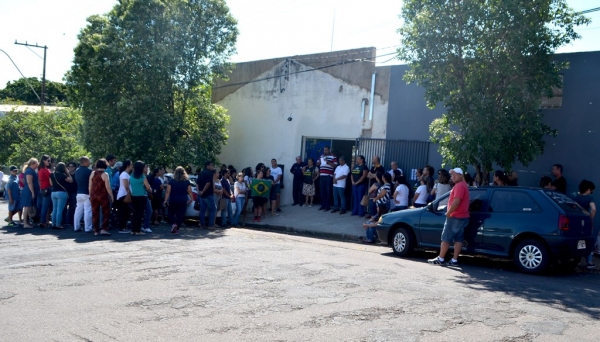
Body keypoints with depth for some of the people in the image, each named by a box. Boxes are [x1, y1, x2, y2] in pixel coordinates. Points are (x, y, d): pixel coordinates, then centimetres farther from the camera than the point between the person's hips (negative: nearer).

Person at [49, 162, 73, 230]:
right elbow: (71, 180, -6)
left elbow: (51, 184, 15)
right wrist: (68, 173, 1)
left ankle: (53, 224, 14)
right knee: (59, 210, -5)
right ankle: (58, 225, -4)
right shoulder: (62, 175, -13)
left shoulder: (52, 174, 6)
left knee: (54, 209, 12)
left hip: (53, 192, 7)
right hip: (61, 193, -7)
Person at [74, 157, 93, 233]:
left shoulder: (77, 171, 9)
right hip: (87, 193, -7)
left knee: (78, 210, 11)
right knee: (87, 211, -4)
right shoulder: (89, 171, -13)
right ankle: (88, 228, -4)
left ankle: (76, 227, 14)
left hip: (79, 193, 7)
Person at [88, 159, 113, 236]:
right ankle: (104, 229, -6)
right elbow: (108, 187, -12)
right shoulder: (105, 174, -9)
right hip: (103, 196, -4)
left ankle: (96, 230, 10)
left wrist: (90, 195, 16)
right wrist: (111, 196, -5)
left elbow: (89, 186, 8)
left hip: (94, 195, 4)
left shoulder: (92, 173, 5)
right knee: (106, 213, 4)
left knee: (95, 213, 8)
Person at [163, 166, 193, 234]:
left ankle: (173, 224, -8)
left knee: (171, 213, 15)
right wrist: (191, 198, 8)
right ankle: (177, 229, 8)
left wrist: (165, 200, -9)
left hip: (173, 200, -1)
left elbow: (168, 192, -9)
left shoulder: (171, 181, -5)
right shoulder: (187, 182, -2)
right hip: (183, 201, 1)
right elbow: (189, 192, -3)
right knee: (180, 215, 6)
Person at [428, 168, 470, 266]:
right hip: (462, 216, 10)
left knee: (446, 238, -4)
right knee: (458, 239, 6)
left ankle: (440, 259, 0)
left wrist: (448, 213, -16)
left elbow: (456, 202, -25)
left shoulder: (459, 186, -16)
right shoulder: (463, 185, 18)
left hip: (455, 217, -10)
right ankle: (454, 260, 6)